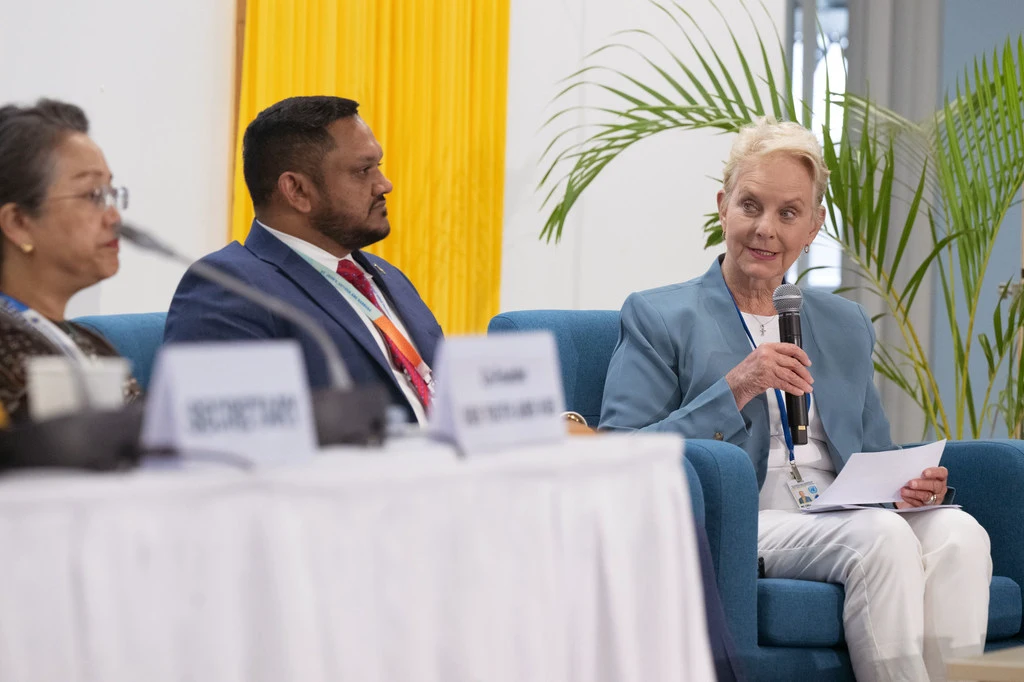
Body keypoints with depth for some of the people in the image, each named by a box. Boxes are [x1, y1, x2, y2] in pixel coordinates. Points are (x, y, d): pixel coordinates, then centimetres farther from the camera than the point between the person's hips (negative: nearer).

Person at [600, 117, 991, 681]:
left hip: (843, 519, 5)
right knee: (882, 537, -33)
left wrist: (911, 484, 0)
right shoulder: (657, 317, 8)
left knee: (960, 533, -28)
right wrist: (734, 391, -14)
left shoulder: (845, 326, 24)